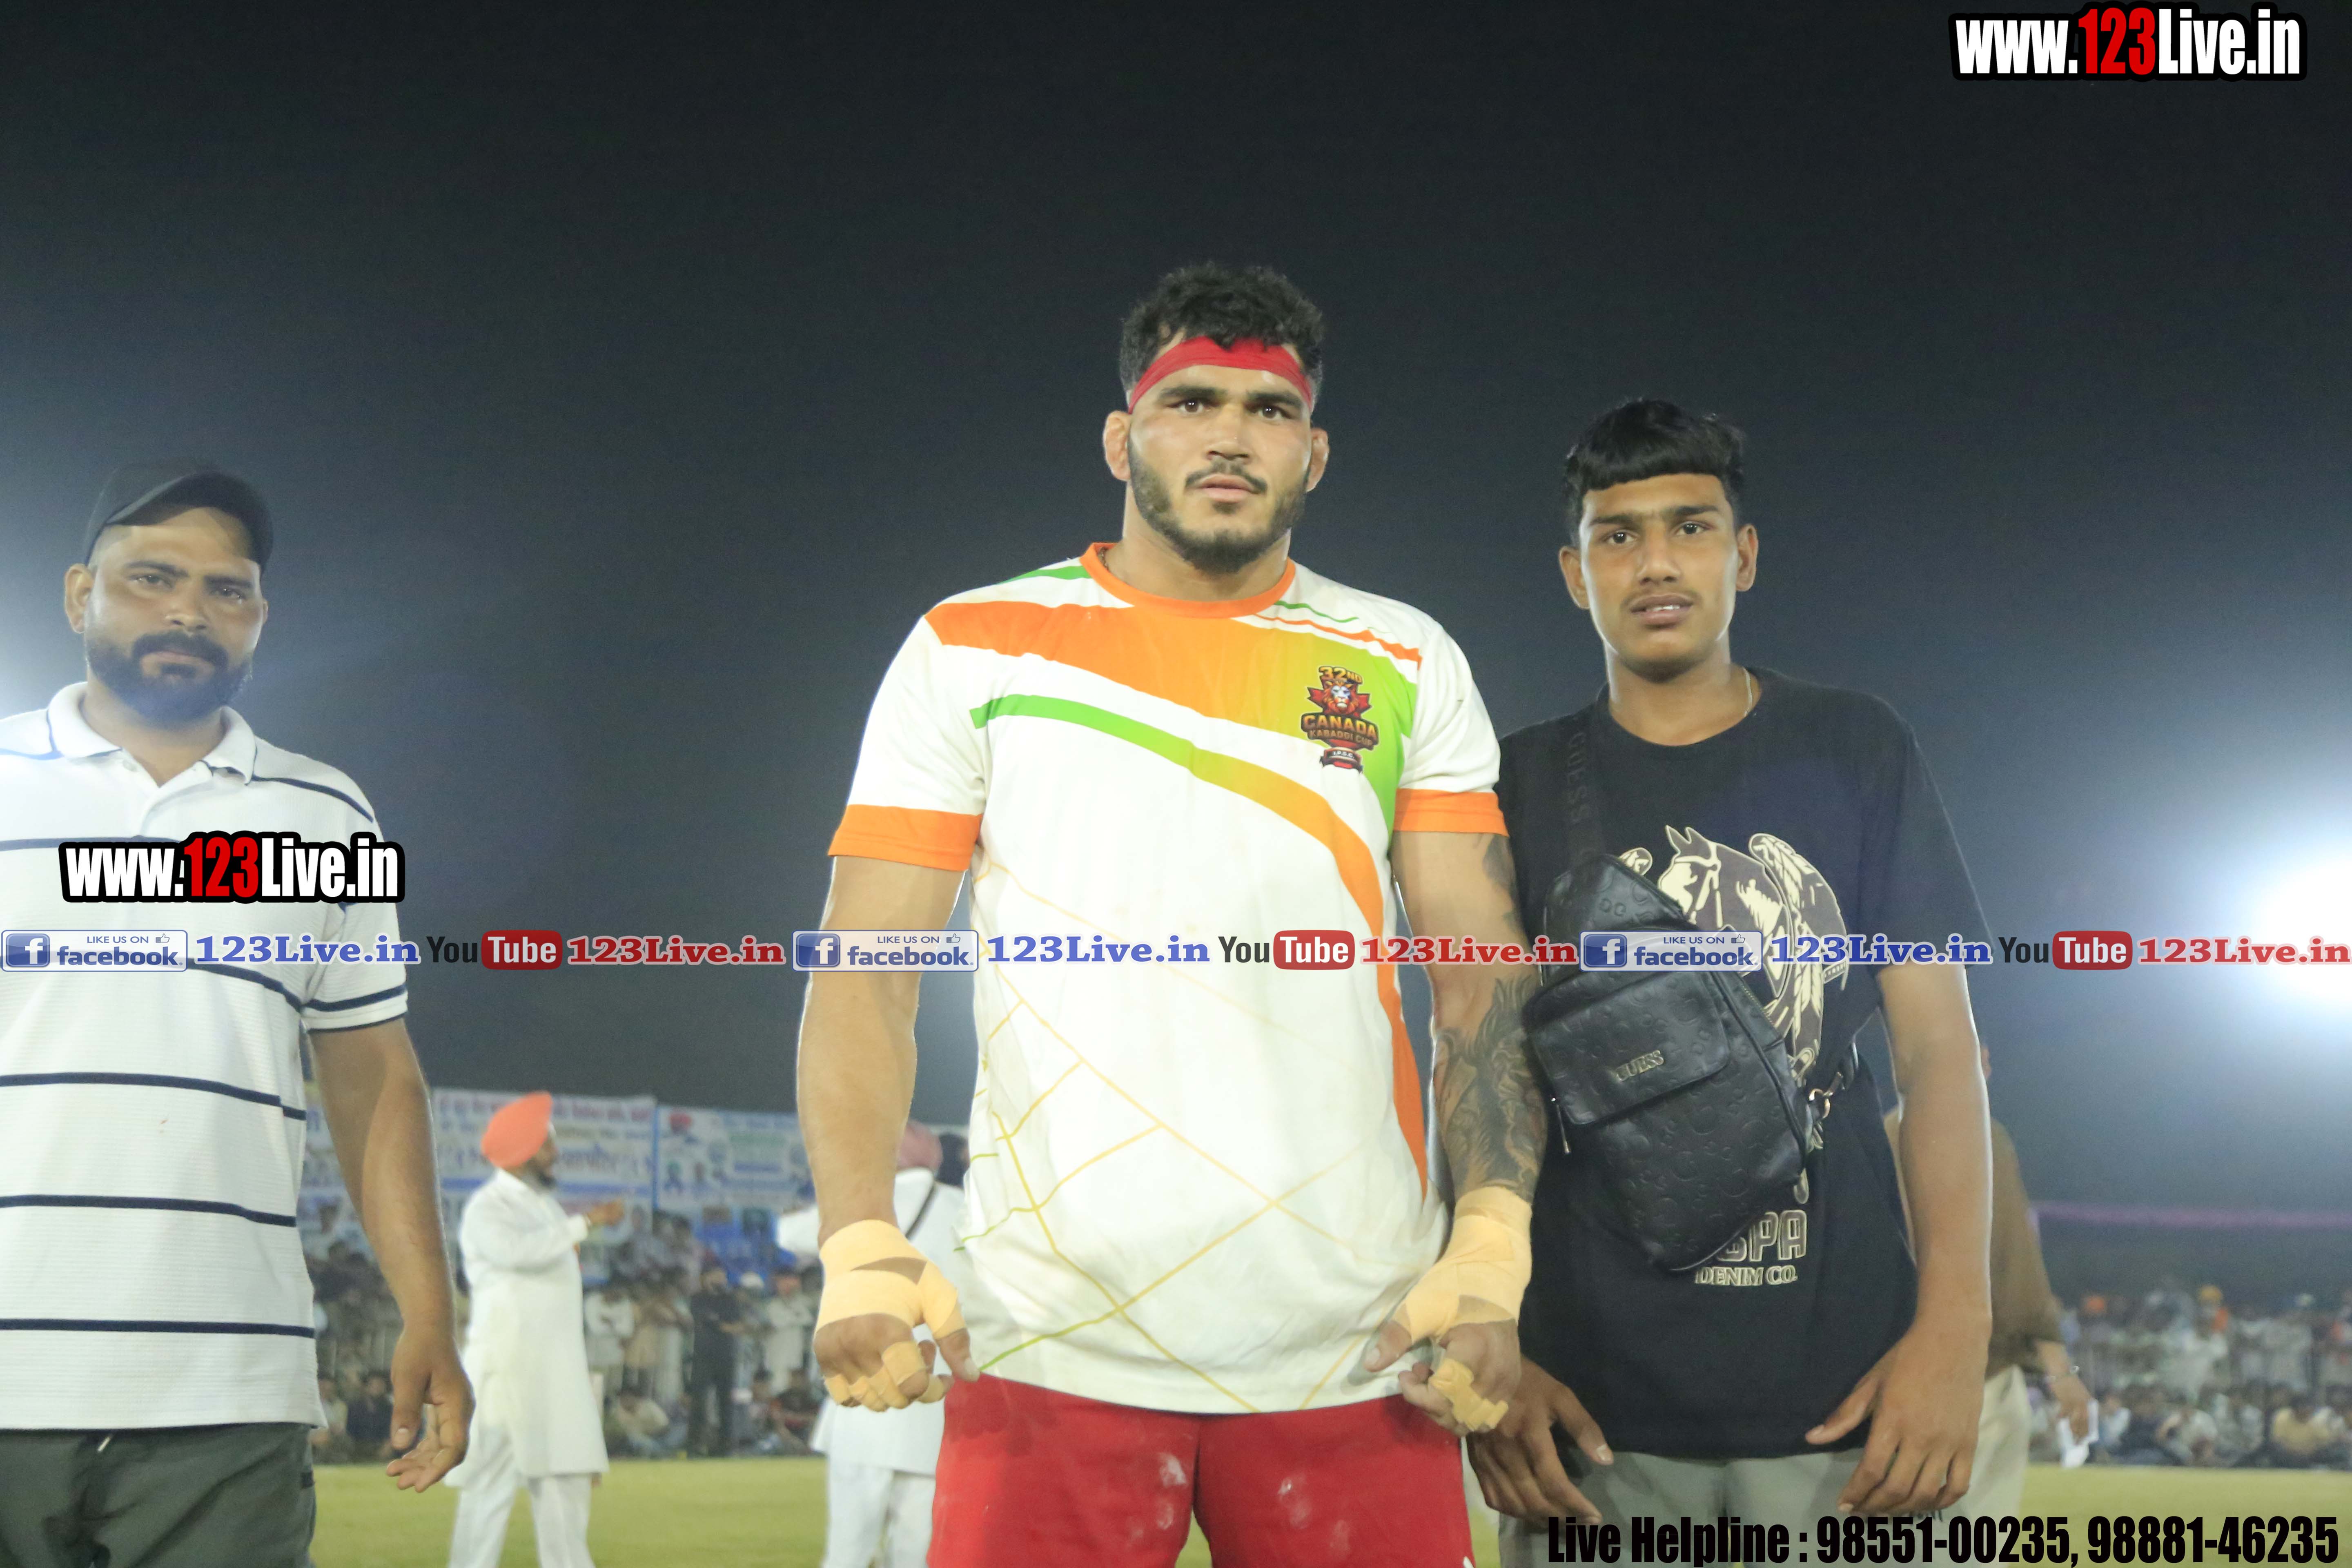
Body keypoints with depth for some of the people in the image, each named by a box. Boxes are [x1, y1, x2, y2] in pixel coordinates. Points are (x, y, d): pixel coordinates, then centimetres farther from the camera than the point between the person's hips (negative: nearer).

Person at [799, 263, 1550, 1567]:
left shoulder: (1407, 668, 11)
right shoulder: (974, 651, 7)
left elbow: (1482, 977, 5)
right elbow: (866, 974, 2)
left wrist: (1491, 1252, -10)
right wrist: (861, 1251, -13)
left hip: (1357, 1352, 1)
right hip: (1054, 1348, -1)